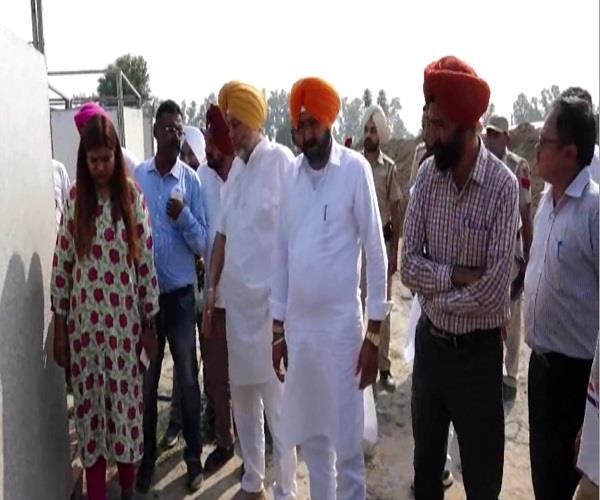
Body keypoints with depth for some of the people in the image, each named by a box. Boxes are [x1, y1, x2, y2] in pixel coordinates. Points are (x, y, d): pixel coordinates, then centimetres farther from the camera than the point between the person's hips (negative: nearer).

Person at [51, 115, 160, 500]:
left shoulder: (133, 196, -2)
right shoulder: (75, 198, 1)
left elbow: (146, 261, -1)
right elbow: (61, 265, 3)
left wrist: (150, 323, 1)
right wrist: (60, 327, 3)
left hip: (125, 320, -1)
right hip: (85, 321, 1)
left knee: (126, 400, 8)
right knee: (90, 404, 9)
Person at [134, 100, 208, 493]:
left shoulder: (192, 180, -5)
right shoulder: (137, 176, 1)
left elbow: (203, 243, -6)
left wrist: (183, 216, -23)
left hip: (181, 293, -2)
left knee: (188, 377, 9)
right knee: (146, 379, 13)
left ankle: (194, 456, 24)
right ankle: (147, 457, 29)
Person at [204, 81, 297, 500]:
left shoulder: (280, 161, -10)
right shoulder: (236, 169, 12)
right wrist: (211, 291, 14)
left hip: (270, 303, -7)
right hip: (237, 302, 7)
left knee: (277, 403, 3)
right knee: (243, 398, 17)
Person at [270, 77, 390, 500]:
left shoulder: (356, 169, -8)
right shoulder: (291, 174, 7)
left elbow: (376, 251, -8)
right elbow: (282, 252, 10)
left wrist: (374, 333, -9)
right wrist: (278, 327, 11)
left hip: (341, 324, -5)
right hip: (298, 325, 5)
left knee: (346, 442, 5)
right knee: (310, 436, 17)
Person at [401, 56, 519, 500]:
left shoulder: (503, 186, -18)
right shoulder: (427, 175, -4)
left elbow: (493, 291, -22)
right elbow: (408, 266, -7)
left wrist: (435, 294, -11)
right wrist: (456, 275, -20)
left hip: (477, 351, -4)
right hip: (429, 342, 4)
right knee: (425, 464, 23)